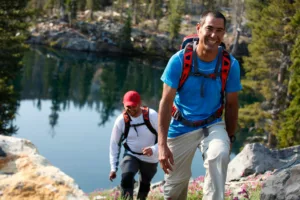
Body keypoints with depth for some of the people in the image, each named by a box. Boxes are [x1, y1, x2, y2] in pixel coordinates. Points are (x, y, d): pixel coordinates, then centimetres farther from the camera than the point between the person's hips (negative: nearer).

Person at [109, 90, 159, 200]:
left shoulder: (152, 116, -20)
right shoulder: (121, 120, -15)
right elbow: (114, 143, -3)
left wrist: (154, 150, -35)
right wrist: (113, 167, -6)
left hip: (150, 159, 0)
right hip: (131, 156, 0)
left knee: (144, 185, 17)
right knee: (126, 178, -28)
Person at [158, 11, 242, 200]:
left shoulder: (231, 64, -12)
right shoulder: (179, 60, -16)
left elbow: (231, 104, 1)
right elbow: (166, 102, -16)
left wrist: (230, 138, 6)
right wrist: (162, 144, -22)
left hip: (213, 125, 0)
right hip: (181, 127, 0)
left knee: (220, 155, -34)